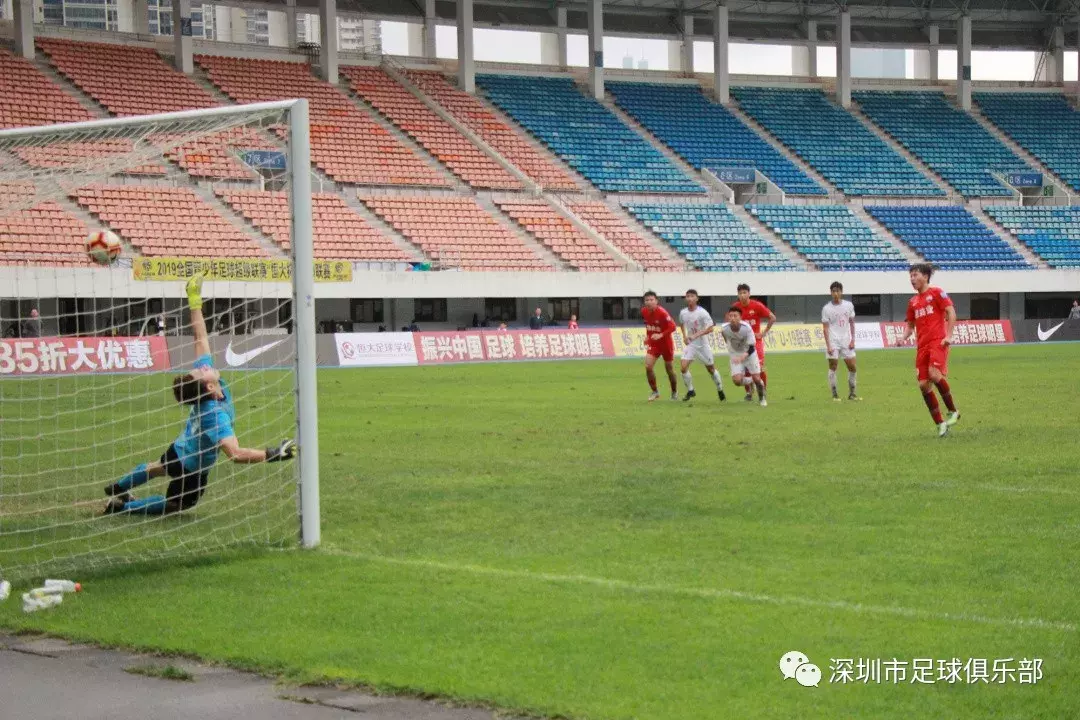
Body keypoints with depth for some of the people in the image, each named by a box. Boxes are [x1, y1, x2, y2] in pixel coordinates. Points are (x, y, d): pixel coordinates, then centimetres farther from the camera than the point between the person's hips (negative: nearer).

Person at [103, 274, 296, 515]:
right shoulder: (215, 414, -45)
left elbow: (201, 339, -14)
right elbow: (235, 453, -56)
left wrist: (195, 301, -12)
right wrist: (272, 454, -61)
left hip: (178, 449, 8)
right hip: (193, 470, -8)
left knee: (159, 468, 39)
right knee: (176, 503, 20)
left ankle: (118, 488, 60)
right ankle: (121, 506, 23)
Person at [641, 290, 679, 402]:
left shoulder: (662, 312, -23)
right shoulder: (644, 312, -5)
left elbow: (672, 327, -24)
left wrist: (661, 335, -33)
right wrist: (647, 336, 9)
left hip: (666, 343, -4)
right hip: (652, 343, 4)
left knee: (669, 369, 10)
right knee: (648, 366, -13)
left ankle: (674, 392, 32)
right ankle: (655, 392, 3)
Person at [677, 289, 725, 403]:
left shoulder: (702, 312, -18)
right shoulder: (683, 312, -3)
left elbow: (710, 328, -22)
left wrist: (696, 335, -29)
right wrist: (684, 336, 7)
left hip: (702, 344, -3)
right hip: (690, 344, 3)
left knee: (711, 368, 8)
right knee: (683, 366, -13)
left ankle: (720, 391, 28)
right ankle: (690, 391, 4)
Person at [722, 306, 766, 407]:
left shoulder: (747, 328, -28)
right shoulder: (724, 329, -21)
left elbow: (752, 348, -24)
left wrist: (742, 357, -41)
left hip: (749, 353, -2)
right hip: (734, 356, 2)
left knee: (757, 379, -5)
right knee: (737, 381, -14)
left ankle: (762, 398, 27)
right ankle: (750, 381, 22)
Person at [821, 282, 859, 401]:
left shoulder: (848, 305, 5)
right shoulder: (827, 308, -5)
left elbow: (852, 323, 10)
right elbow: (825, 328, -6)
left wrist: (852, 340, 2)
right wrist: (828, 346, -13)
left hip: (846, 341, 3)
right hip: (833, 341, -3)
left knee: (852, 367, 3)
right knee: (833, 367, -3)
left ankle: (852, 393, 16)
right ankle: (835, 395, 4)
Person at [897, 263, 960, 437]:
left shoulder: (936, 293, 1)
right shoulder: (913, 302, 19)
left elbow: (951, 312, -5)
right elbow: (910, 325, 26)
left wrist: (949, 335, -14)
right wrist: (904, 338, 5)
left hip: (938, 341, -7)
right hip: (922, 345, 7)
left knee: (934, 373, -27)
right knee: (923, 384, -3)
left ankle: (953, 411, -9)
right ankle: (940, 424, 4)